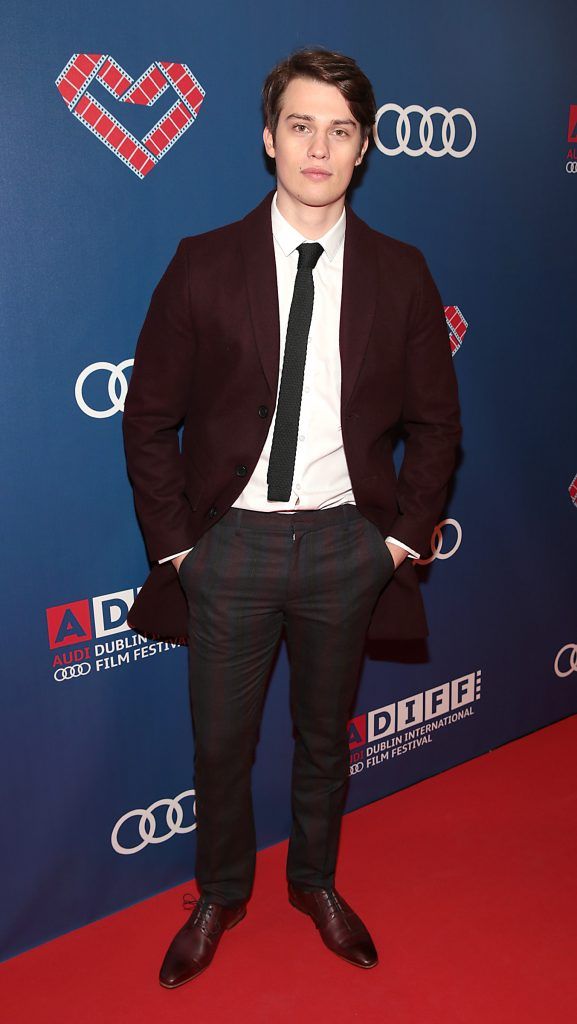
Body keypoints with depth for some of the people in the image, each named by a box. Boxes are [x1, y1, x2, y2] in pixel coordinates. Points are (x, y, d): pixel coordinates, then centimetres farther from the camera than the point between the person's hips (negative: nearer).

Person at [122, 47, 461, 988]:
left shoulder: (400, 274, 0)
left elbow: (436, 423, 6)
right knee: (220, 744, 13)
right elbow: (149, 417, -1)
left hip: (346, 543, 1)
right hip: (232, 540, -1)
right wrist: (173, 543, -4)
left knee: (325, 735, 19)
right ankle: (221, 894, 40)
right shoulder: (203, 265, -4)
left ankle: (316, 882, 45)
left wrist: (405, 535, 0)